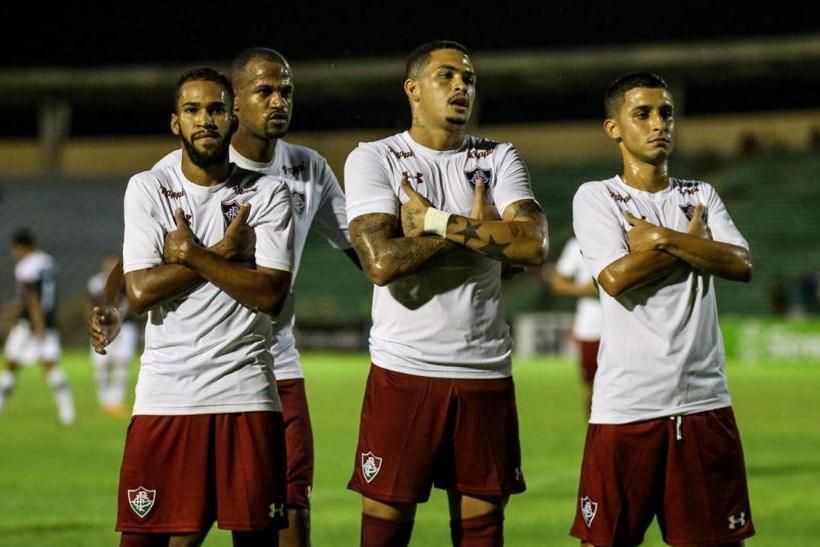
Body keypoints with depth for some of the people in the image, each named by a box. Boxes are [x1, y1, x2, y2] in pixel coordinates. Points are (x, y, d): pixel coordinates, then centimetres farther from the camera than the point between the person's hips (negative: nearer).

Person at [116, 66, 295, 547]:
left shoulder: (269, 194, 5)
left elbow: (271, 294, -7)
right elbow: (141, 291, -6)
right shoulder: (148, 189, 6)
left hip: (247, 393, 0)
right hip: (166, 393, 0)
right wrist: (223, 253, -6)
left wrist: (192, 254, -9)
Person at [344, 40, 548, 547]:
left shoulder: (500, 159, 8)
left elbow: (533, 243, -10)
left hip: (487, 371, 3)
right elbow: (381, 262, -15)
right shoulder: (374, 159, 0)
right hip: (404, 370, -3)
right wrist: (477, 229, -8)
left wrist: (436, 222, -12)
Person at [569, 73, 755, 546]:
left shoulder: (701, 197, 14)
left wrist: (662, 238, -10)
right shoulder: (596, 198, 2)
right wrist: (692, 242, -4)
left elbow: (741, 265, -3)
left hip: (705, 400, 4)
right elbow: (616, 278, -13)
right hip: (626, 404, -3)